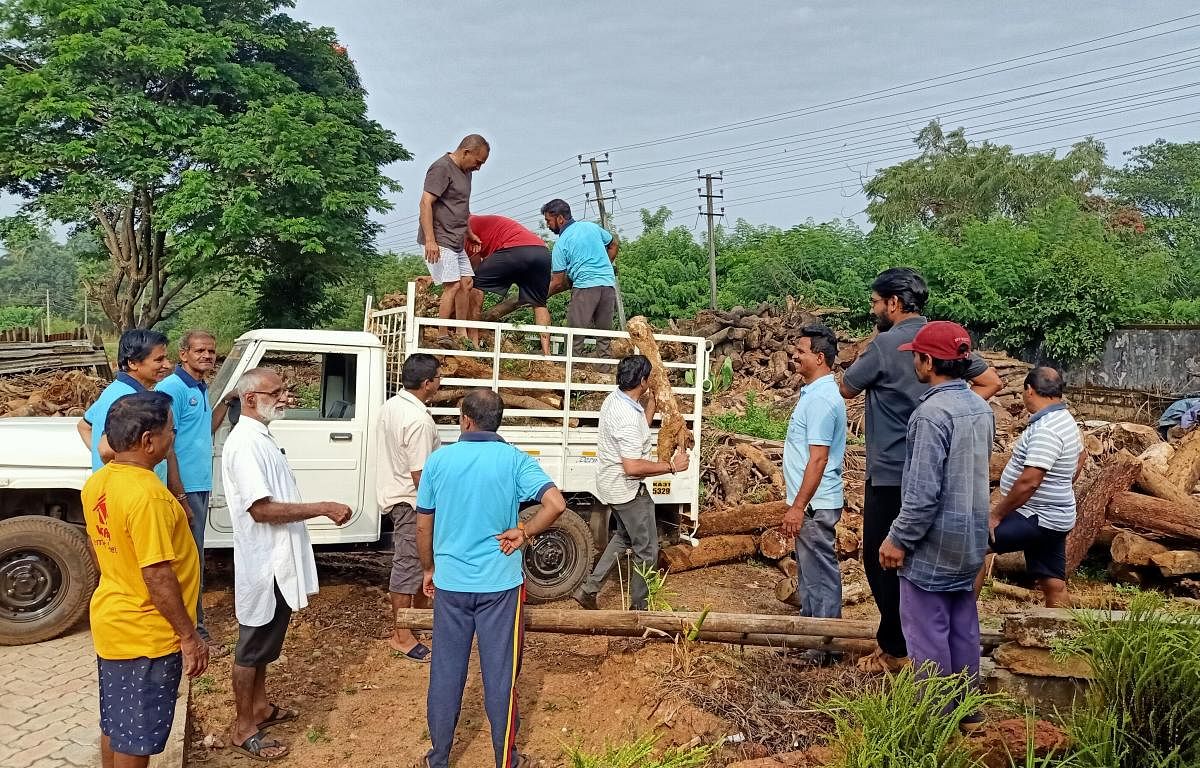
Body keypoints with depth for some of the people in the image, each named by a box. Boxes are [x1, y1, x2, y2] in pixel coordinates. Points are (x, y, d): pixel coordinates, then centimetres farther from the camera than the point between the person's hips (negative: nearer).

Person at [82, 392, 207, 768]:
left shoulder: (97, 483, 0)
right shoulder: (147, 495, -28)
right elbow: (157, 576, -27)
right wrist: (189, 635, -19)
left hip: (111, 621, 9)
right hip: (146, 635, -9)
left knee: (115, 724, 23)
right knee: (136, 737, 8)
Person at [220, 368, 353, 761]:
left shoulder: (261, 437, 10)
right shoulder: (244, 444, -22)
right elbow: (261, 509, -28)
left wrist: (320, 510, 11)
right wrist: (323, 508, -26)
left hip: (276, 561, 10)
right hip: (262, 562, -10)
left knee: (264, 642, 21)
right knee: (252, 645, 3)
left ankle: (260, 707, 35)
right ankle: (243, 728, 15)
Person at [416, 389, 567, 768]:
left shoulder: (438, 460, -3)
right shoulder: (515, 460, -8)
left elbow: (423, 526, 4)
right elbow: (556, 504, -22)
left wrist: (429, 569, 18)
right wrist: (523, 532, -7)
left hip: (450, 582, 2)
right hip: (500, 584, -1)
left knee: (446, 672, 14)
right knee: (500, 675, 10)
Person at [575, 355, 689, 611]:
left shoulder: (614, 398, 0)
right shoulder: (628, 418, -30)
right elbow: (633, 467, -32)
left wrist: (651, 402, 11)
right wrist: (671, 466, -24)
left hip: (611, 483, 10)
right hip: (626, 489, -10)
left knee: (625, 535, 27)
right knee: (647, 550, 6)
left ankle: (588, 589, 28)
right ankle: (639, 607, 19)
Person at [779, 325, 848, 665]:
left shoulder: (821, 399, -21)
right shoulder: (814, 392, 11)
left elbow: (818, 459, -24)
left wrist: (798, 507, -23)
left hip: (814, 505, -10)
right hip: (809, 502, 10)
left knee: (820, 573, 0)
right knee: (808, 570, 19)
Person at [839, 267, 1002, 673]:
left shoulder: (884, 344, -15)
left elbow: (846, 389, -3)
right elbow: (992, 381, 10)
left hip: (891, 473, -7)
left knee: (881, 560, 3)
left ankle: (894, 648, 8)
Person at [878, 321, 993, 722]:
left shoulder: (932, 413, -23)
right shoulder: (980, 407, 5)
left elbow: (923, 491, -24)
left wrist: (898, 539, -15)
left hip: (933, 543, -9)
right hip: (970, 539, 9)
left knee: (927, 631, 2)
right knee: (963, 626, 18)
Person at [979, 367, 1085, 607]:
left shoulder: (1045, 430, -22)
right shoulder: (1066, 419, 10)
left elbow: (1028, 482, -28)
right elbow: (1081, 456, 29)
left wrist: (996, 515, -20)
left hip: (1038, 519, -10)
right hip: (1055, 517, 10)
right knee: (1055, 585, 13)